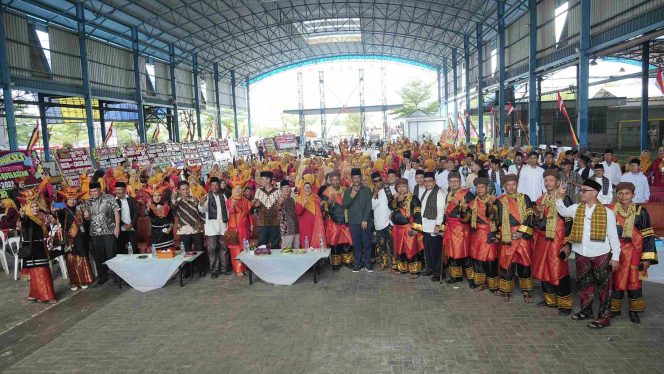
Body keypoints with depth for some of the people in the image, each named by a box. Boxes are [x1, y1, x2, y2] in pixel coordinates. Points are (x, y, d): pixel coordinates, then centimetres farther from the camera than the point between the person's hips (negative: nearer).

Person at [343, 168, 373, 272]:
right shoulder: (347, 191, 9)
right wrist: (351, 197, -12)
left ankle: (367, 263, 10)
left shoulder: (366, 190, 2)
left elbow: (368, 206, -3)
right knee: (356, 244, 5)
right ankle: (358, 264, 11)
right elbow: (344, 205, 3)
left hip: (365, 221, -2)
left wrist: (365, 220, -9)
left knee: (367, 243, 1)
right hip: (353, 222, 2)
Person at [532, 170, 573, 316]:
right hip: (542, 240, 7)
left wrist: (567, 243, -15)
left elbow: (569, 221, -12)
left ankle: (565, 304, 8)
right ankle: (550, 299, 27)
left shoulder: (564, 199, -8)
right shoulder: (541, 199, 12)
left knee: (559, 272, -4)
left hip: (557, 240, -7)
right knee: (543, 270, 12)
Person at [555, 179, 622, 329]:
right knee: (584, 284, 16)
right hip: (582, 254, 4)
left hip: (601, 255, -4)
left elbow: (613, 236, -5)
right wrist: (559, 197, -6)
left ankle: (604, 317, 15)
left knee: (603, 287, 5)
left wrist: (615, 257, -7)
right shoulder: (576, 208, 4)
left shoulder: (607, 212, -7)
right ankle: (586, 311, 32)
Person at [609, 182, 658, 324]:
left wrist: (648, 258, -7)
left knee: (634, 281, 5)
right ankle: (615, 308, 23)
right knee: (615, 280, 8)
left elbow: (648, 236, -3)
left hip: (633, 253, -1)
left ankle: (634, 311, 21)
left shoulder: (641, 212, -4)